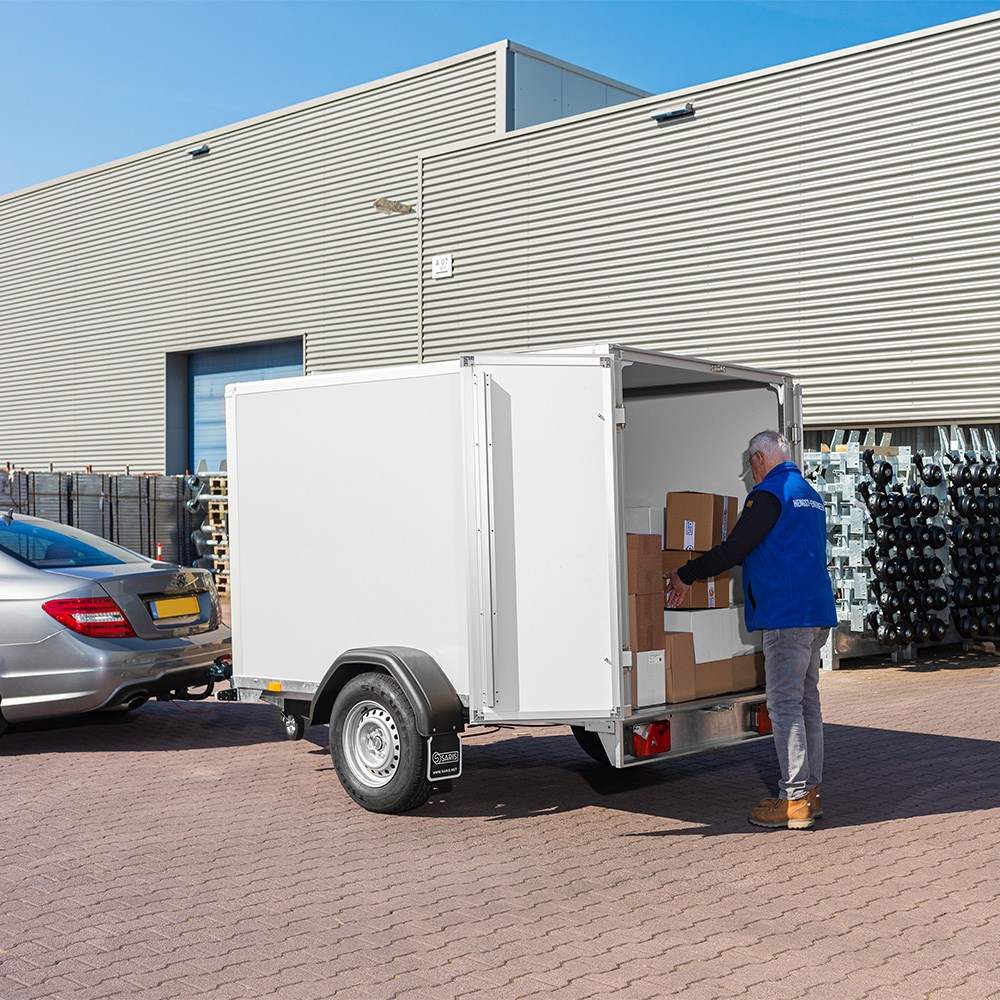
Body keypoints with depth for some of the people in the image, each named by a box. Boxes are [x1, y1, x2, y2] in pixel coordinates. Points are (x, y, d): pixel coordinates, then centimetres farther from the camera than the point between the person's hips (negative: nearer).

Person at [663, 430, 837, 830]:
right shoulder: (810, 495, 20)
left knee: (785, 704, -8)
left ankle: (794, 799, -8)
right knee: (806, 701, 13)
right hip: (816, 614, 10)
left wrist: (685, 575, -4)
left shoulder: (769, 494, -10)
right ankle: (810, 791, 17)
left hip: (786, 616, -10)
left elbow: (734, 548, -15)